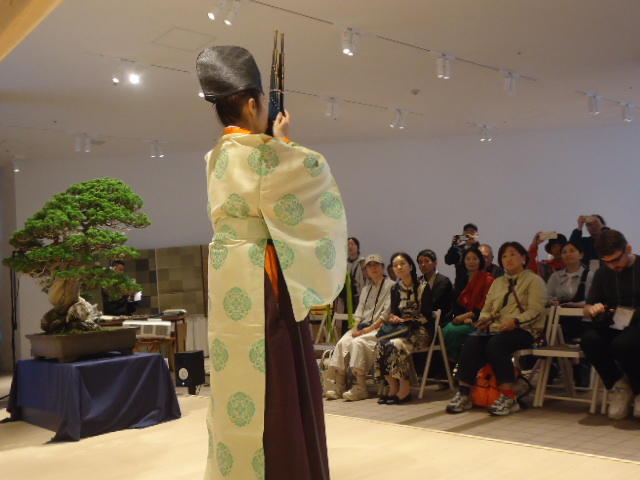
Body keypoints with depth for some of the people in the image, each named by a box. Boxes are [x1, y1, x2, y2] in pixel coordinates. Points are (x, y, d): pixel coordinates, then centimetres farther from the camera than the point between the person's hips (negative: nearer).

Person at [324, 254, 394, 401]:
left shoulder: (390, 286, 1)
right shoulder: (366, 288, 24)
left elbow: (386, 313, -8)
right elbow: (359, 310, 18)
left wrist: (369, 329, -15)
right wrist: (356, 327, -2)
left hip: (379, 327, -6)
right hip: (363, 326, 6)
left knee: (358, 343, -31)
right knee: (342, 342, -21)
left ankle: (360, 388, -30)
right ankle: (338, 385, -23)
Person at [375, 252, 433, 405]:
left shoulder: (422, 287, -4)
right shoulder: (395, 289, 13)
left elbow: (426, 316, -7)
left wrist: (403, 320, -10)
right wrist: (393, 318, -8)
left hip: (419, 331, -5)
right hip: (400, 329, 5)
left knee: (395, 345, -33)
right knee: (381, 344, -26)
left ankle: (405, 389, -21)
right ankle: (393, 387, -16)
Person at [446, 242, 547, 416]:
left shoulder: (534, 280, 9)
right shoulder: (497, 282, 28)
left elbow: (535, 310, -6)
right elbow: (486, 309, 23)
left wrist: (515, 321, -22)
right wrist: (484, 319, -1)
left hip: (523, 329, -5)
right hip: (495, 328, 5)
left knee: (495, 344, -35)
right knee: (471, 342, -26)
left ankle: (508, 397, -31)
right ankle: (464, 393, -25)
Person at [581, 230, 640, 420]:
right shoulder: (602, 274, 14)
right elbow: (587, 309, 17)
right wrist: (592, 309, -8)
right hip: (612, 328, 4)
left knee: (622, 344, -36)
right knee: (589, 340, -28)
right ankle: (617, 384, -3)